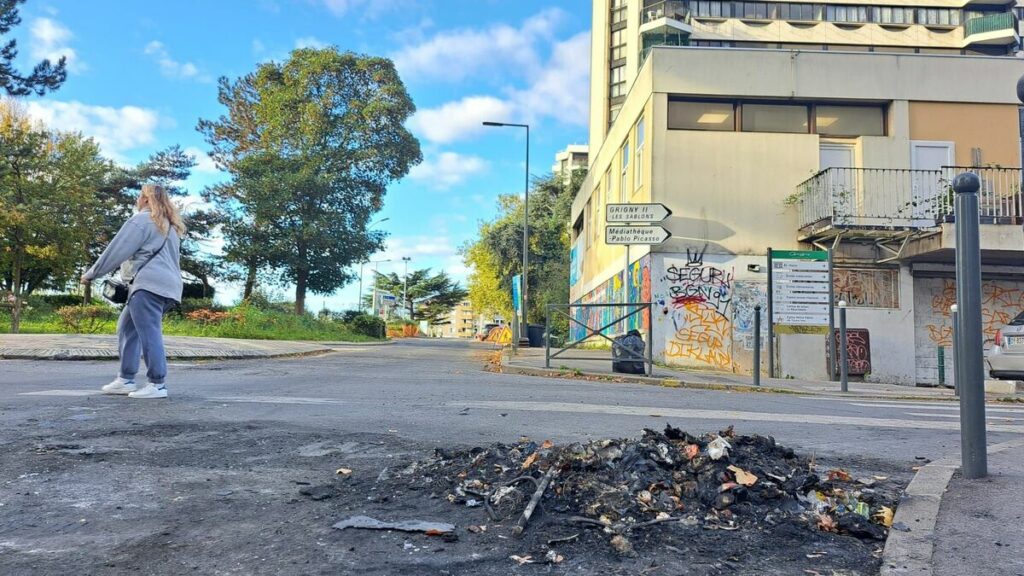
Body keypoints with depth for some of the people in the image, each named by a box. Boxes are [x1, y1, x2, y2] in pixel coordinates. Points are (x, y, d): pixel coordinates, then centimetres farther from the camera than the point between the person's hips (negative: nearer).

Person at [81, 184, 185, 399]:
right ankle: (126, 379, 15)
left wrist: (91, 273, 4)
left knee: (148, 333, -9)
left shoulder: (141, 220, -3)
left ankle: (157, 384, -10)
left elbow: (116, 251, -4)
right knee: (127, 328, 16)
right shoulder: (170, 226, 25)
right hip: (168, 285, 9)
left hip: (149, 285, -9)